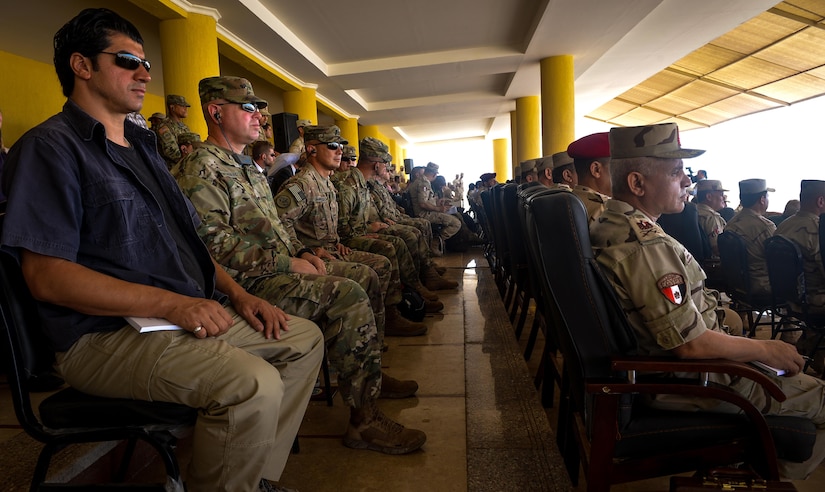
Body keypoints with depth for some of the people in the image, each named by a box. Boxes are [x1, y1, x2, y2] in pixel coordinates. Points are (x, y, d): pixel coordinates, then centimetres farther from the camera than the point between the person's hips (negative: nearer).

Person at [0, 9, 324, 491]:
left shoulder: (143, 147, 20)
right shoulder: (52, 146, -7)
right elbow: (47, 277, -17)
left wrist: (237, 293, 5)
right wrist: (169, 303, -24)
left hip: (192, 313, 9)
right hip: (105, 333, -9)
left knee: (305, 337, 6)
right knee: (253, 384, -30)